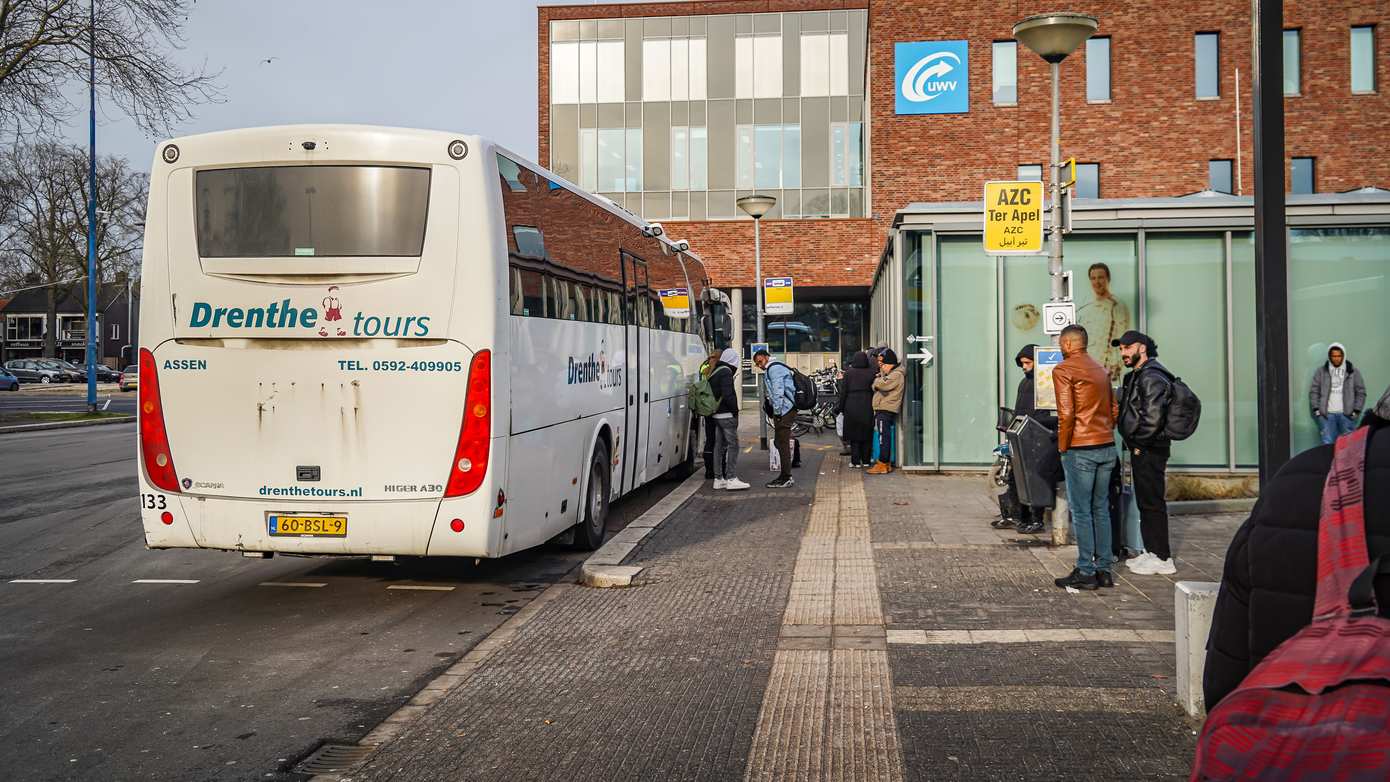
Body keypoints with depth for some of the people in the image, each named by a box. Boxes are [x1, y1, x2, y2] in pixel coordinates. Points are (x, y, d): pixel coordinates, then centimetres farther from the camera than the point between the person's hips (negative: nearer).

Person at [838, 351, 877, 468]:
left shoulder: (848, 373, -2)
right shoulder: (871, 373, -1)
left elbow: (843, 391, 0)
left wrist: (842, 407, 7)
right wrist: (874, 405, 8)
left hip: (852, 407, -1)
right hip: (867, 407, 1)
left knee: (854, 434, 4)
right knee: (867, 434, 9)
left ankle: (855, 461, 3)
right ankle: (866, 460, 12)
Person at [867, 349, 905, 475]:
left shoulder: (896, 375, -11)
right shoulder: (888, 373, 23)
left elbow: (882, 384, -22)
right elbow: (876, 386, 21)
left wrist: (877, 380, -3)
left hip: (886, 410, -10)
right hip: (882, 409, 10)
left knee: (883, 437, -9)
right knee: (885, 437, 12)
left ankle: (882, 465, -9)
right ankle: (887, 463, 17)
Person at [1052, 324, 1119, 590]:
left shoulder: (1063, 370, -8)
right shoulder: (1101, 369, 15)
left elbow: (1066, 413, -15)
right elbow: (1114, 409, 17)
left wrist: (1062, 446, -6)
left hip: (1080, 449, -7)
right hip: (1107, 448, 7)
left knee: (1081, 511, -2)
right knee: (1101, 509, 12)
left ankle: (1085, 572, 1)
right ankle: (1104, 569, 15)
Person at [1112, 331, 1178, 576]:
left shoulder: (1152, 377, -15)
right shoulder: (1137, 376, 18)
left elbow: (1153, 418, -23)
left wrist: (1137, 441, -14)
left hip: (1149, 451, -11)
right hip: (1141, 450, 11)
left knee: (1152, 502, -6)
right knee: (1145, 501, 16)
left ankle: (1162, 558, -1)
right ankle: (1151, 551, 25)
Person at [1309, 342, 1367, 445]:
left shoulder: (1352, 371, 8)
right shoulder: (1321, 371, 8)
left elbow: (1361, 392, 8)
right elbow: (1313, 391, 7)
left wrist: (1356, 411, 0)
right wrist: (1316, 409, -2)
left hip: (1347, 414, 0)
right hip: (1326, 414, 0)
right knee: (1327, 443, -6)